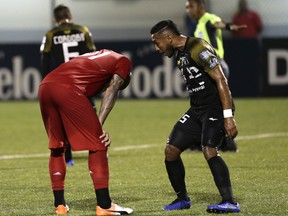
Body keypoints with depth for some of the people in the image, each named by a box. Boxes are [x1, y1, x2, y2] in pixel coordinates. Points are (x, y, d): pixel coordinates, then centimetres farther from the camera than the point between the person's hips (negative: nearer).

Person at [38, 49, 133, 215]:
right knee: (97, 144, 3)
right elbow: (111, 91, 4)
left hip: (45, 87, 7)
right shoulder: (123, 62, 19)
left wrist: (95, 127, 18)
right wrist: (99, 126, -3)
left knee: (57, 146, 21)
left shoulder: (101, 55, 38)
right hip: (68, 89, -7)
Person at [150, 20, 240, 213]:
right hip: (197, 109, 9)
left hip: (215, 107, -9)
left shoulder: (199, 49, -17)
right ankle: (182, 198, 20)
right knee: (171, 149, 4)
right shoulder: (180, 54, 12)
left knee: (209, 149, -26)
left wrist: (228, 116, -27)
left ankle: (230, 202, -23)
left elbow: (221, 80, -22)